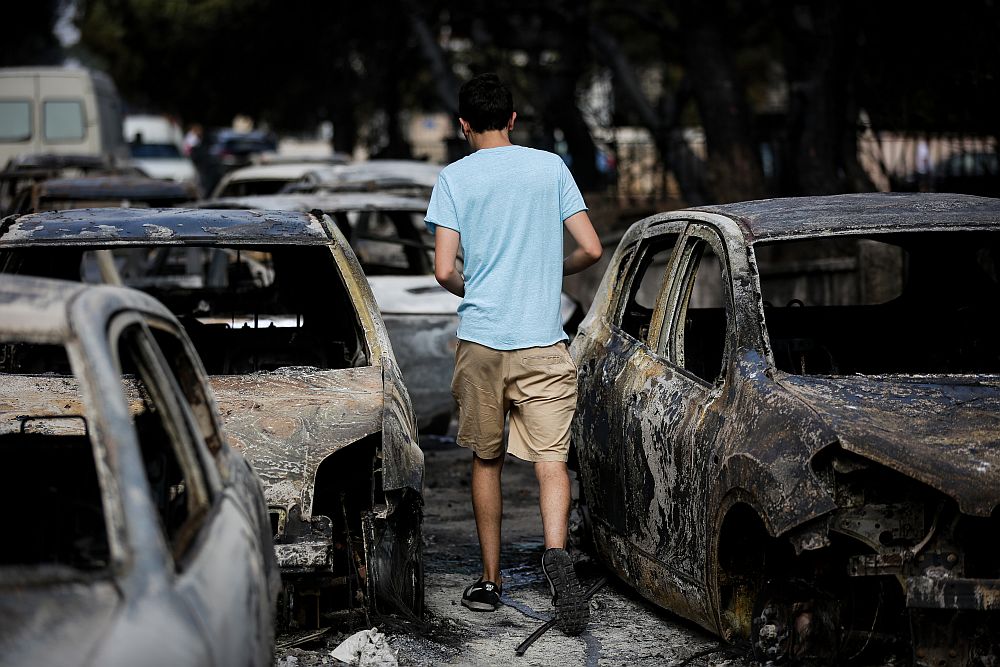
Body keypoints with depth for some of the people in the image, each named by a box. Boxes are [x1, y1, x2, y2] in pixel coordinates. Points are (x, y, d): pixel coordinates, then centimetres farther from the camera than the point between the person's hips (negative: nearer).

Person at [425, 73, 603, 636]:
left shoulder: (454, 178, 0)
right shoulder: (550, 167, 4)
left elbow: (445, 270, -5)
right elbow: (591, 249, 2)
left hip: (481, 339, 0)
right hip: (543, 340, 0)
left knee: (488, 461, 13)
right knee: (551, 458, -4)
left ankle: (491, 582, 19)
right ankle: (557, 549, -30)